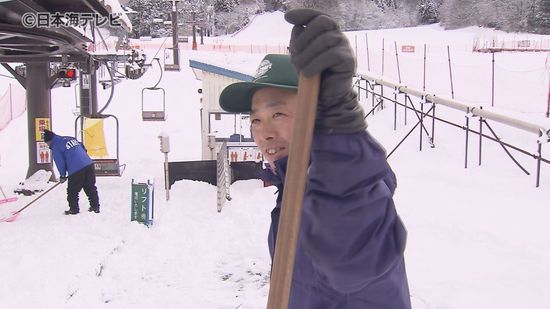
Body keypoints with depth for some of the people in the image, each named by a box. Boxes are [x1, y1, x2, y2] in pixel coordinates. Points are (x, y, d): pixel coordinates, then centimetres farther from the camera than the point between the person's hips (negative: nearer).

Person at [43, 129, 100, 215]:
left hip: (76, 170, -7)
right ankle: (95, 207, 20)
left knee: (72, 191, 9)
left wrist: (62, 175, 12)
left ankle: (74, 209, 15)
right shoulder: (70, 138, 21)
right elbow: (83, 148, 26)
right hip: (89, 165, 7)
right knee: (91, 188, 16)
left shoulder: (55, 147, 0)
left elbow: (60, 163, -2)